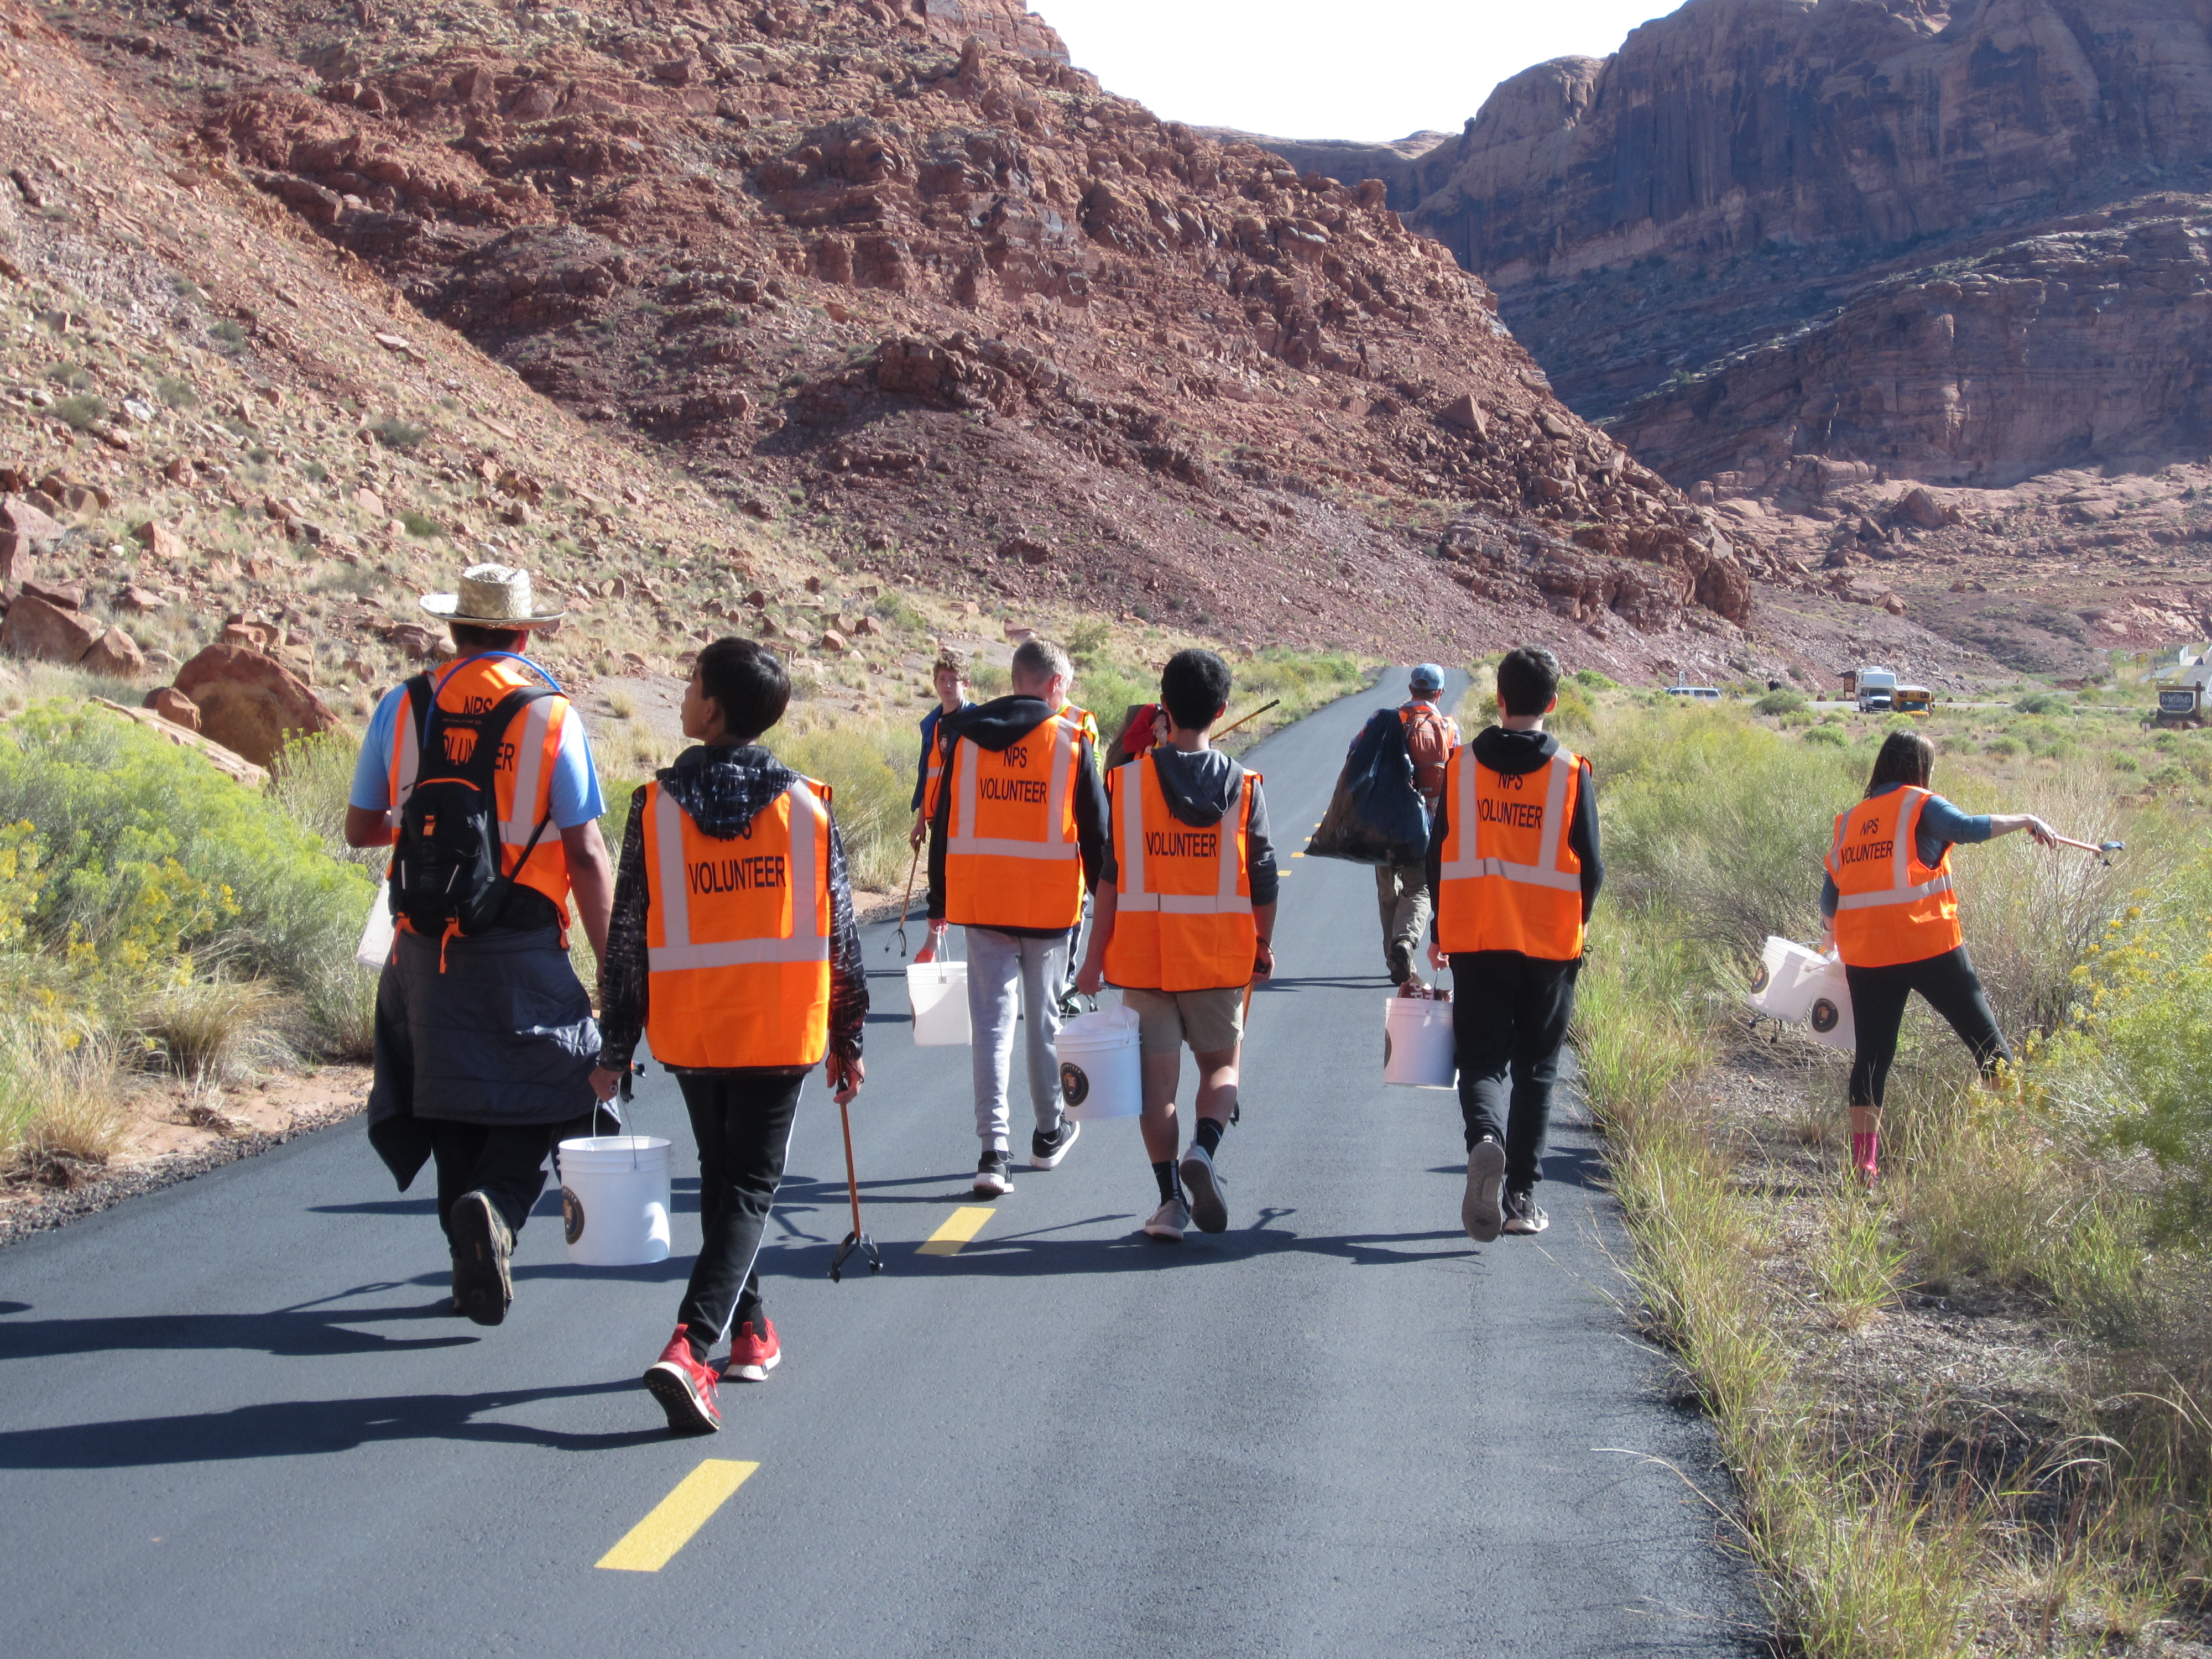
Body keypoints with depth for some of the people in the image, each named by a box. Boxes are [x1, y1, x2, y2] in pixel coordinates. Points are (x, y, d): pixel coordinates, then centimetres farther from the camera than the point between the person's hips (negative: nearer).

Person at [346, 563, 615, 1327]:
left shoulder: (401, 708, 3)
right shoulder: (552, 715, -5)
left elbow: (360, 829, 10)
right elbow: (585, 855, -7)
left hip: (427, 944, 3)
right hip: (522, 948, -3)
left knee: (452, 1097, 15)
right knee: (543, 1097, 7)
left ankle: (476, 1267, 17)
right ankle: (495, 1206, -19)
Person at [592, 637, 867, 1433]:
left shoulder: (657, 805, -4)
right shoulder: (806, 804, -2)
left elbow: (628, 935, -2)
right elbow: (839, 933, 2)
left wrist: (615, 1048, 5)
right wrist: (847, 1040, 12)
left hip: (689, 1031, 1)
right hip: (782, 1034, -1)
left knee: (721, 1179, 21)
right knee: (749, 1190, 1)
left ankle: (749, 1332, 31)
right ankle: (689, 1345, -17)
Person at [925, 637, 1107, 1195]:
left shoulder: (964, 736, 3)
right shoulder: (1071, 741, -3)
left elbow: (944, 824, 6)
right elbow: (1095, 829, 0)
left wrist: (938, 903, 13)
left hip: (980, 901, 1)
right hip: (1050, 903, -1)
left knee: (992, 1021, 2)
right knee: (1046, 1017, 14)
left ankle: (993, 1152, -7)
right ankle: (1049, 1133, 29)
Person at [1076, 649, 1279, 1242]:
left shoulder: (1127, 780, -4)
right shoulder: (1243, 785, -3)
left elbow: (1110, 876, -5)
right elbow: (1264, 879, 0)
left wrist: (1095, 954, 1)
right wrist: (1264, 946, 15)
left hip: (1143, 956, 0)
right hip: (1219, 958, 0)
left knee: (1158, 1076, 7)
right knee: (1222, 1063, 16)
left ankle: (1171, 1197, 3)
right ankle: (1203, 1150, -10)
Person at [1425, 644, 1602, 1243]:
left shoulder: (1461, 765, -1)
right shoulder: (1572, 772, -5)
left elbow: (1437, 854, 3)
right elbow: (1591, 867, -3)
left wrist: (1440, 931, 15)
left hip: (1474, 941, 1)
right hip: (1549, 945, 0)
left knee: (1482, 1058, 7)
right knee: (1535, 1068, 11)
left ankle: (1485, 1138, -24)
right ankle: (1522, 1196, 11)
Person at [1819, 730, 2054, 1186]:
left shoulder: (1849, 821, 14)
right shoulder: (1920, 806, -1)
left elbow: (1829, 899, 17)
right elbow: (1969, 828, -20)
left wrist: (1835, 936, 36)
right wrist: (2025, 820, -8)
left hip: (1866, 956, 5)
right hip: (1929, 947, -4)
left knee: (1873, 1052, 7)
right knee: (1985, 1036, 6)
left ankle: (1864, 1161, 0)